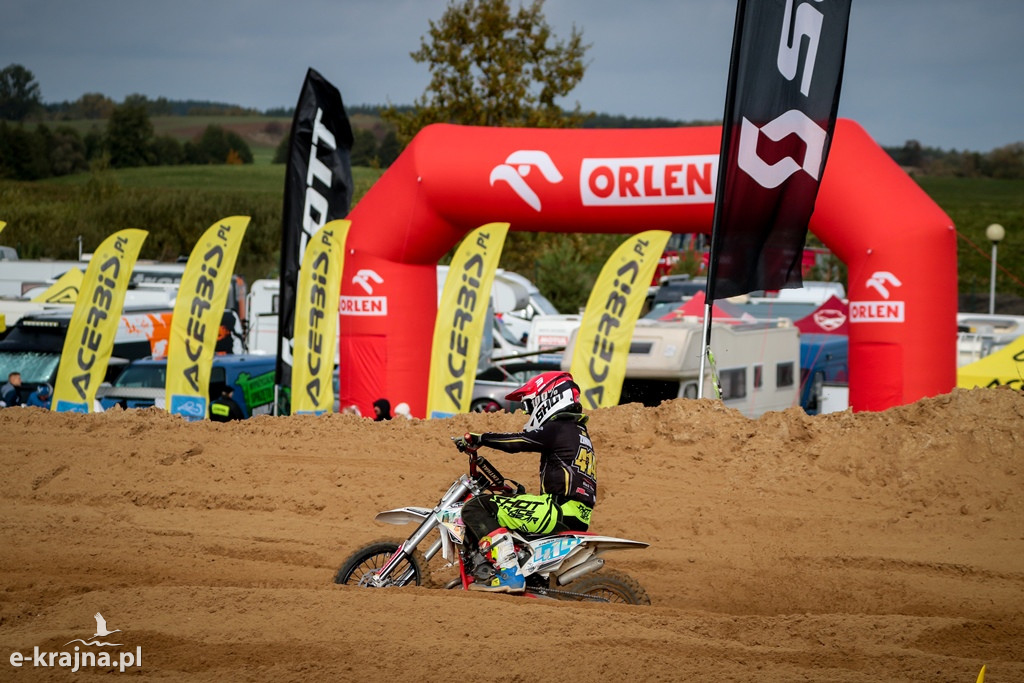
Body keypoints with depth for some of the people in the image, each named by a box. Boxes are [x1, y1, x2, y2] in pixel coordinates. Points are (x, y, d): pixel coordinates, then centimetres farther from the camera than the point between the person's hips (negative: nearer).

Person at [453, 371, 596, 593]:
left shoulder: (558, 429, -5)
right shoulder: (579, 433, 25)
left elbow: (517, 441, -14)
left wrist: (476, 439, -5)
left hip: (559, 511, -10)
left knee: (476, 507, -15)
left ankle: (509, 574, -27)